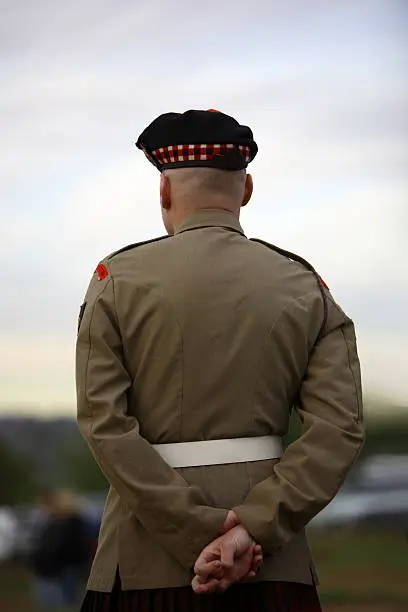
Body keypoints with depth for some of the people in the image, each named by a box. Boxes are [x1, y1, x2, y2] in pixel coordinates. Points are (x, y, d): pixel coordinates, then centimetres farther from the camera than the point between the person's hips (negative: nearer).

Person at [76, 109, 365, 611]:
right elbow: (339, 428, -6)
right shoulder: (306, 287, 5)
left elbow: (104, 424, -10)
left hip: (148, 564, -2)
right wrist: (252, 529, -13)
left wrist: (204, 535, -13)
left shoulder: (117, 279, 0)